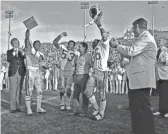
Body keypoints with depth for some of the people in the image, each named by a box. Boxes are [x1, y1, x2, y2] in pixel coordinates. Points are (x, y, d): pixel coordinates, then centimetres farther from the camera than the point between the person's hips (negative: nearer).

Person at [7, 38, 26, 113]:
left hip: (21, 73, 2)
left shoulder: (22, 51, 14)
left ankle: (18, 107, 6)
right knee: (13, 90, -5)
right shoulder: (9, 52, 10)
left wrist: (22, 53, -18)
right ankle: (13, 108, -3)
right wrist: (14, 53, -19)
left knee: (19, 90, 1)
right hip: (12, 73, -2)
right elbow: (8, 59, -8)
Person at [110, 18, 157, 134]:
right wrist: (118, 46, 15)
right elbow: (131, 55, 22)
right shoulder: (143, 39, 20)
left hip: (142, 80, -10)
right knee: (136, 107, 15)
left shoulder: (146, 38, -11)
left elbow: (131, 51, -21)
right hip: (137, 80, 10)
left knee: (143, 109, -6)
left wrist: (117, 45, -7)